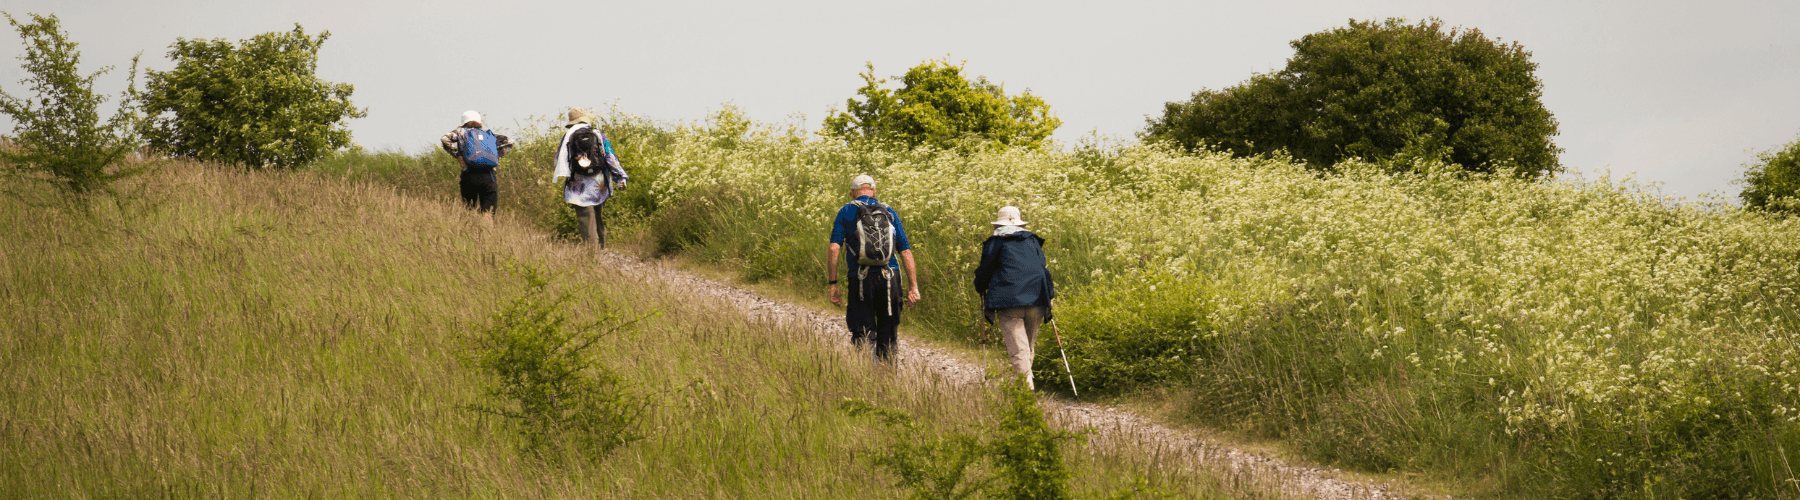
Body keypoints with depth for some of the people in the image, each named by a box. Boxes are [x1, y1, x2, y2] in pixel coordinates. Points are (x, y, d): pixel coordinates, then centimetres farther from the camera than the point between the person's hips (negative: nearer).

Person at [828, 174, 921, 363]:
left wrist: (832, 284, -4)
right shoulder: (889, 212, 12)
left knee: (863, 335, -2)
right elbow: (905, 252, 7)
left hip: (859, 279, -2)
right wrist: (913, 287, 7)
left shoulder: (847, 212, 5)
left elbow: (834, 249, -6)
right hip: (889, 278, 2)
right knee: (888, 336, 12)